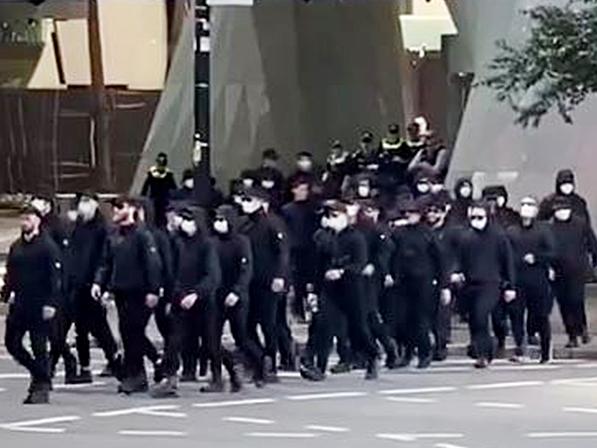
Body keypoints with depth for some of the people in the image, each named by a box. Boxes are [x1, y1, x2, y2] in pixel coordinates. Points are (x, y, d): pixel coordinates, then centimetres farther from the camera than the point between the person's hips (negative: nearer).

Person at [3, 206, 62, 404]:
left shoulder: (47, 246, -8)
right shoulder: (16, 246, 12)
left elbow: (55, 276, -12)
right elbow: (10, 273, 17)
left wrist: (50, 303, -18)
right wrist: (8, 293, 2)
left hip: (39, 306, -7)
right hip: (19, 304, 7)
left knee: (39, 346, -3)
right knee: (11, 342, 7)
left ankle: (42, 387, 5)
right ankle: (38, 372, 25)